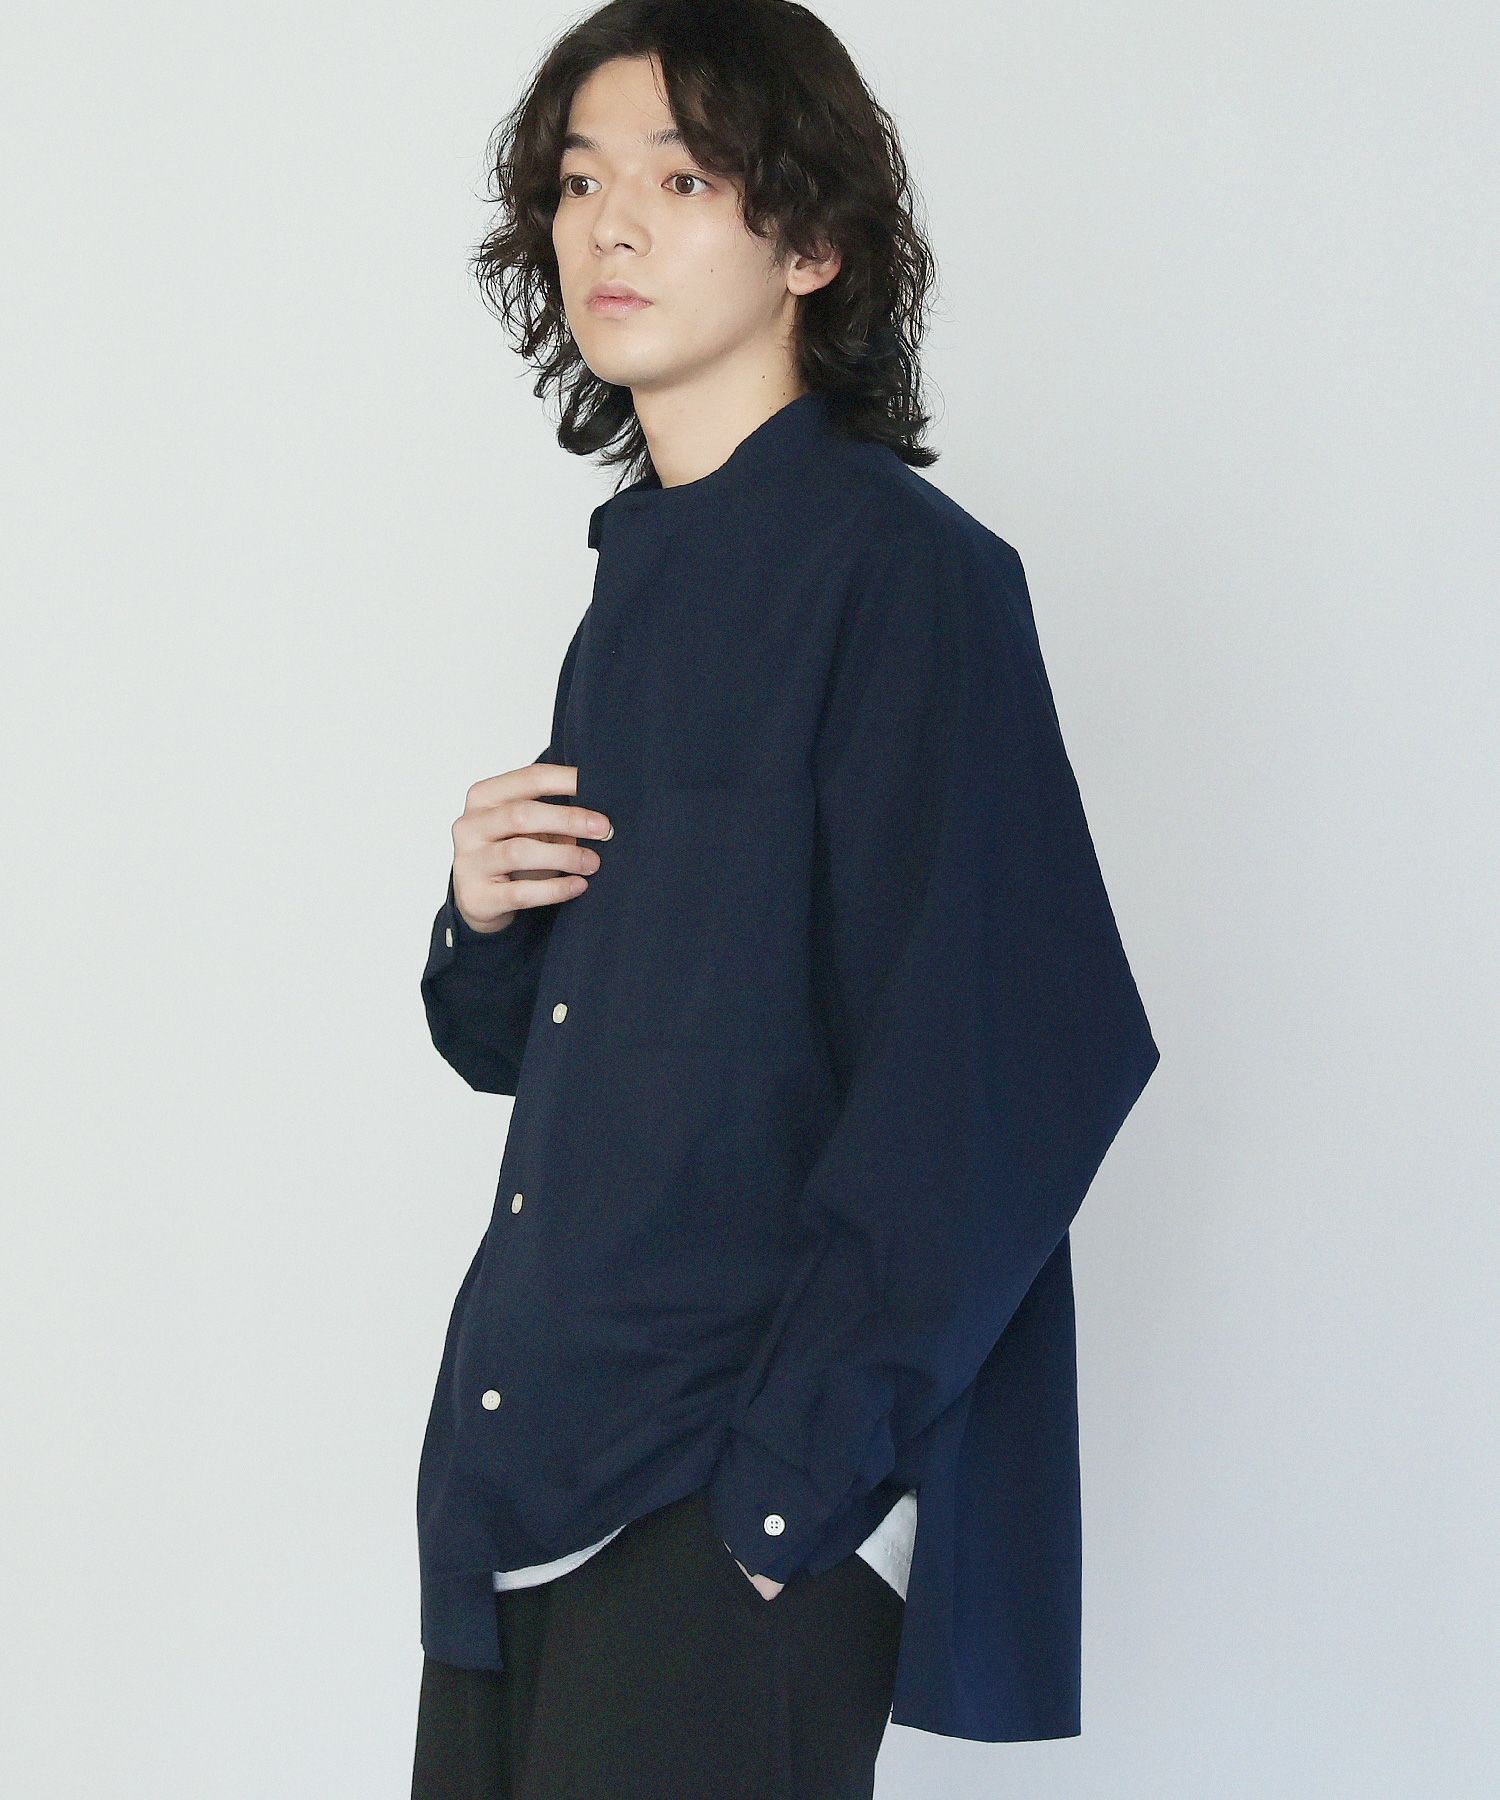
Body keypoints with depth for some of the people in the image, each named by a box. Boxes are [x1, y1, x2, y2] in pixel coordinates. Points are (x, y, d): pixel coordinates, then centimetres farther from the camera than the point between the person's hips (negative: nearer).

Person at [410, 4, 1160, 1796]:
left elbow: (993, 1070, -16)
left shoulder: (899, 569, -11)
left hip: (748, 1511, -7)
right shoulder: (642, 574, 13)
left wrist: (787, 1472, -18)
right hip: (527, 1452, 7)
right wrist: (480, 922, 0)